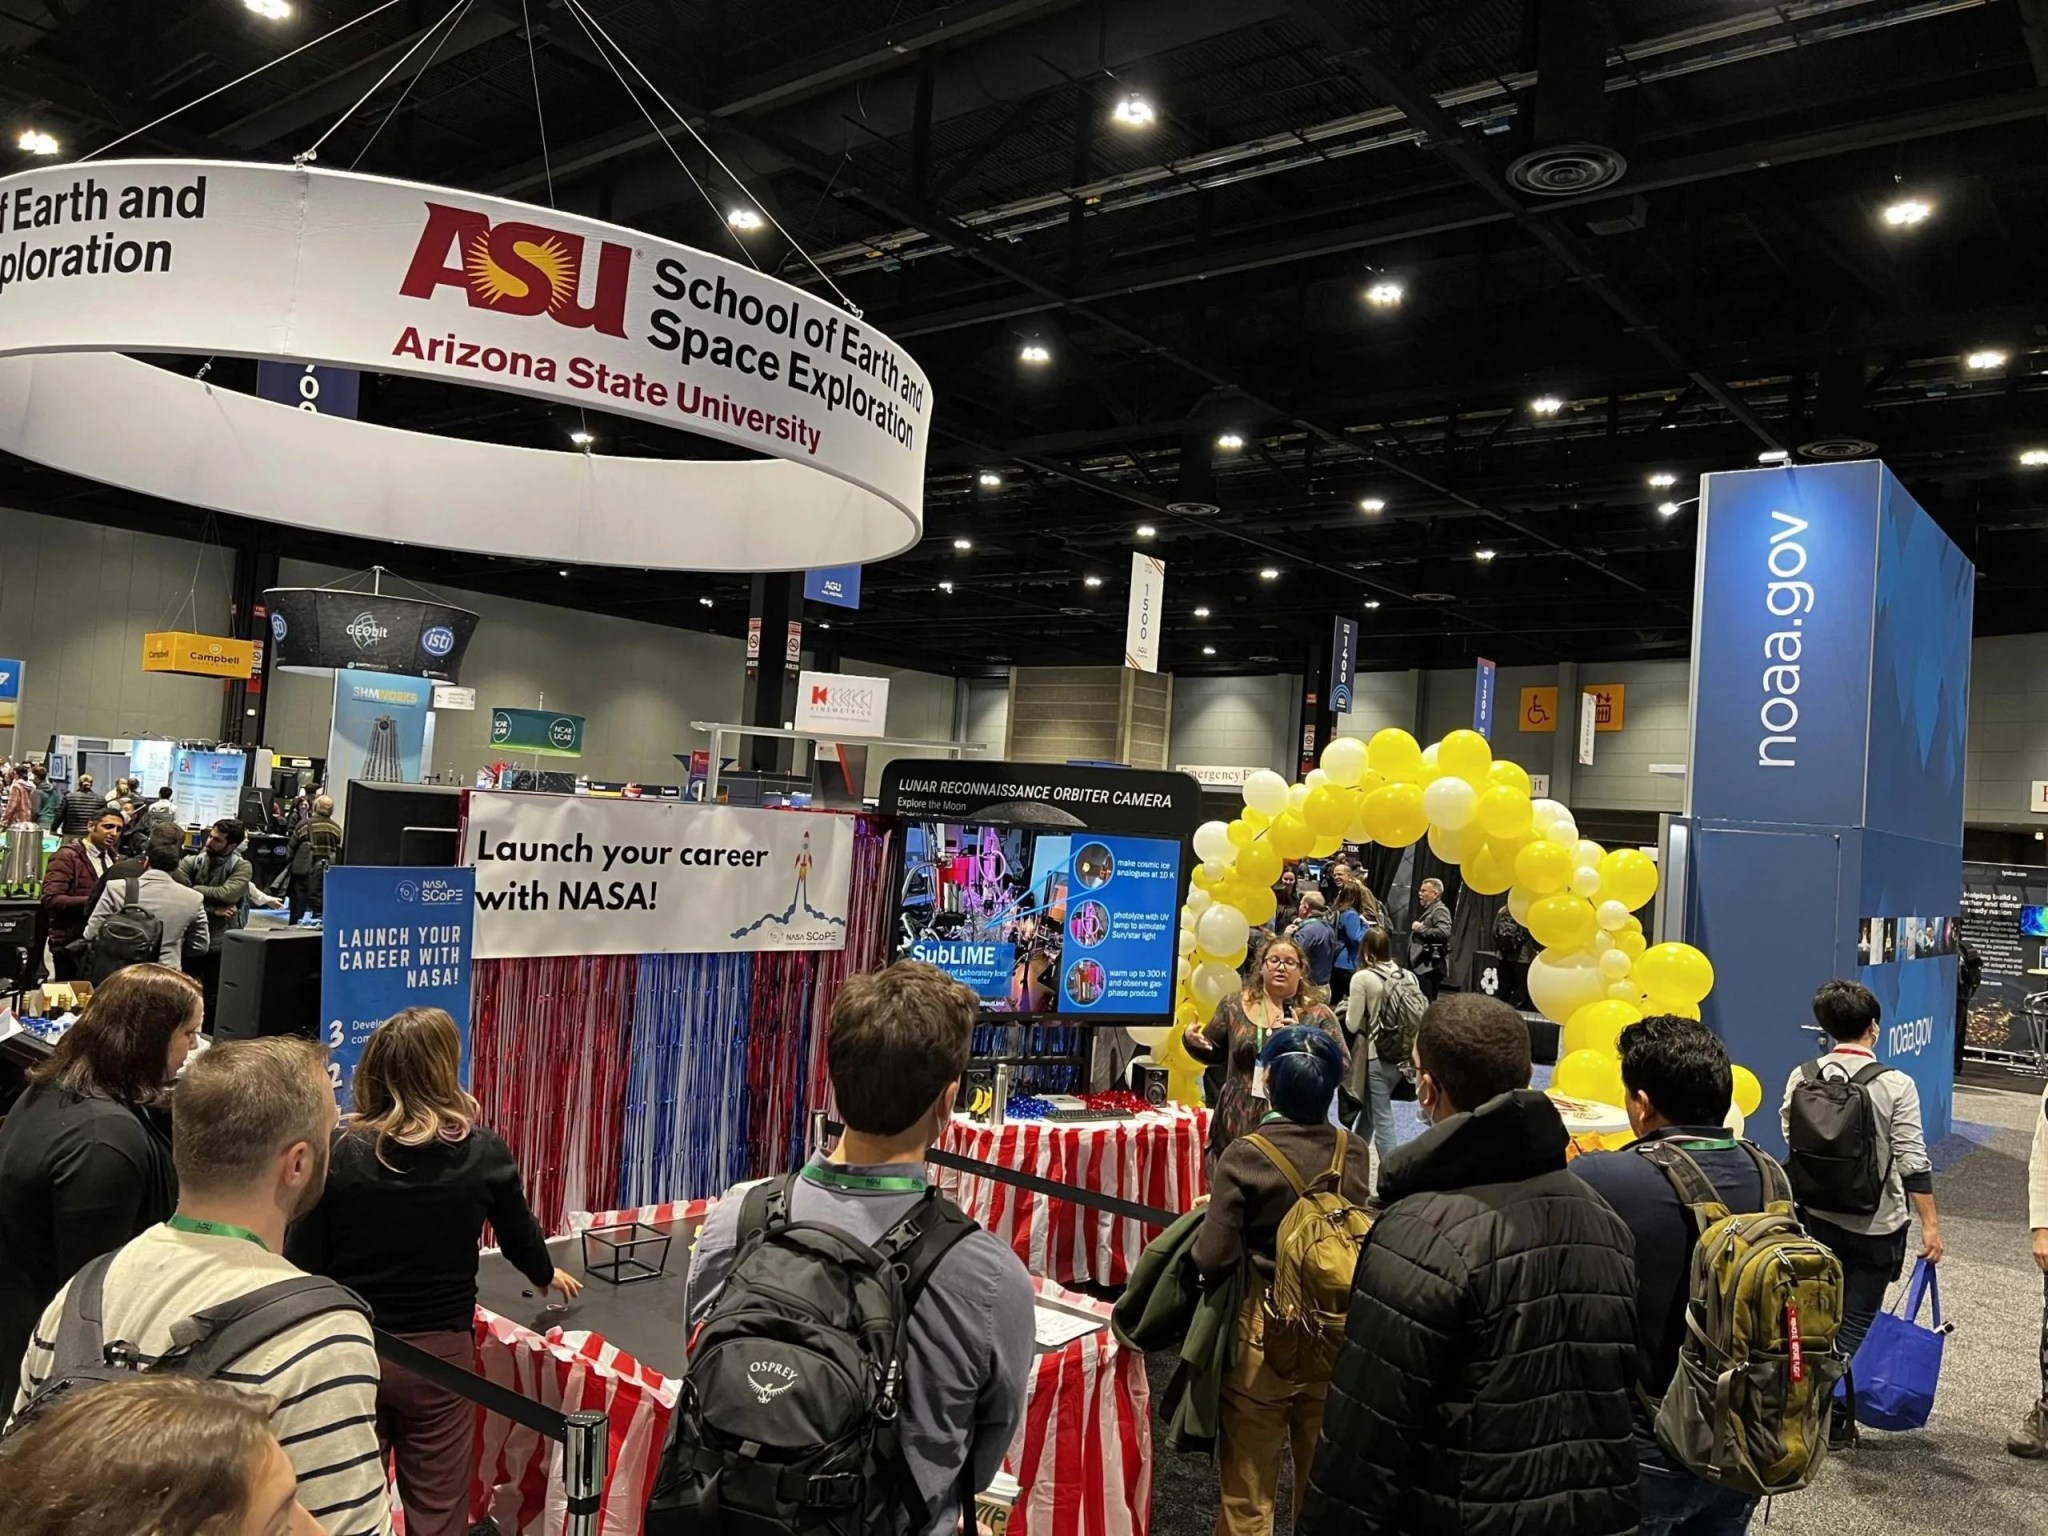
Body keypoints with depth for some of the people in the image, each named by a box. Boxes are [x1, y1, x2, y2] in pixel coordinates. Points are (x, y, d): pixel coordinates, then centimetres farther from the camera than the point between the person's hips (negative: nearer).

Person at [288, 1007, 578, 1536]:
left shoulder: (338, 1150, -9)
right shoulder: (482, 1151, -6)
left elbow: (303, 1260, -7)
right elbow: (518, 1232, 11)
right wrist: (547, 1276, 32)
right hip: (438, 1352, -1)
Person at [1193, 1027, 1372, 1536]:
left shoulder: (1244, 1156, -18)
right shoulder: (1356, 1154, -7)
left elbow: (1214, 1258, -19)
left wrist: (1216, 1212, 0)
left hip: (1262, 1332, -3)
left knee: (1248, 1493, 14)